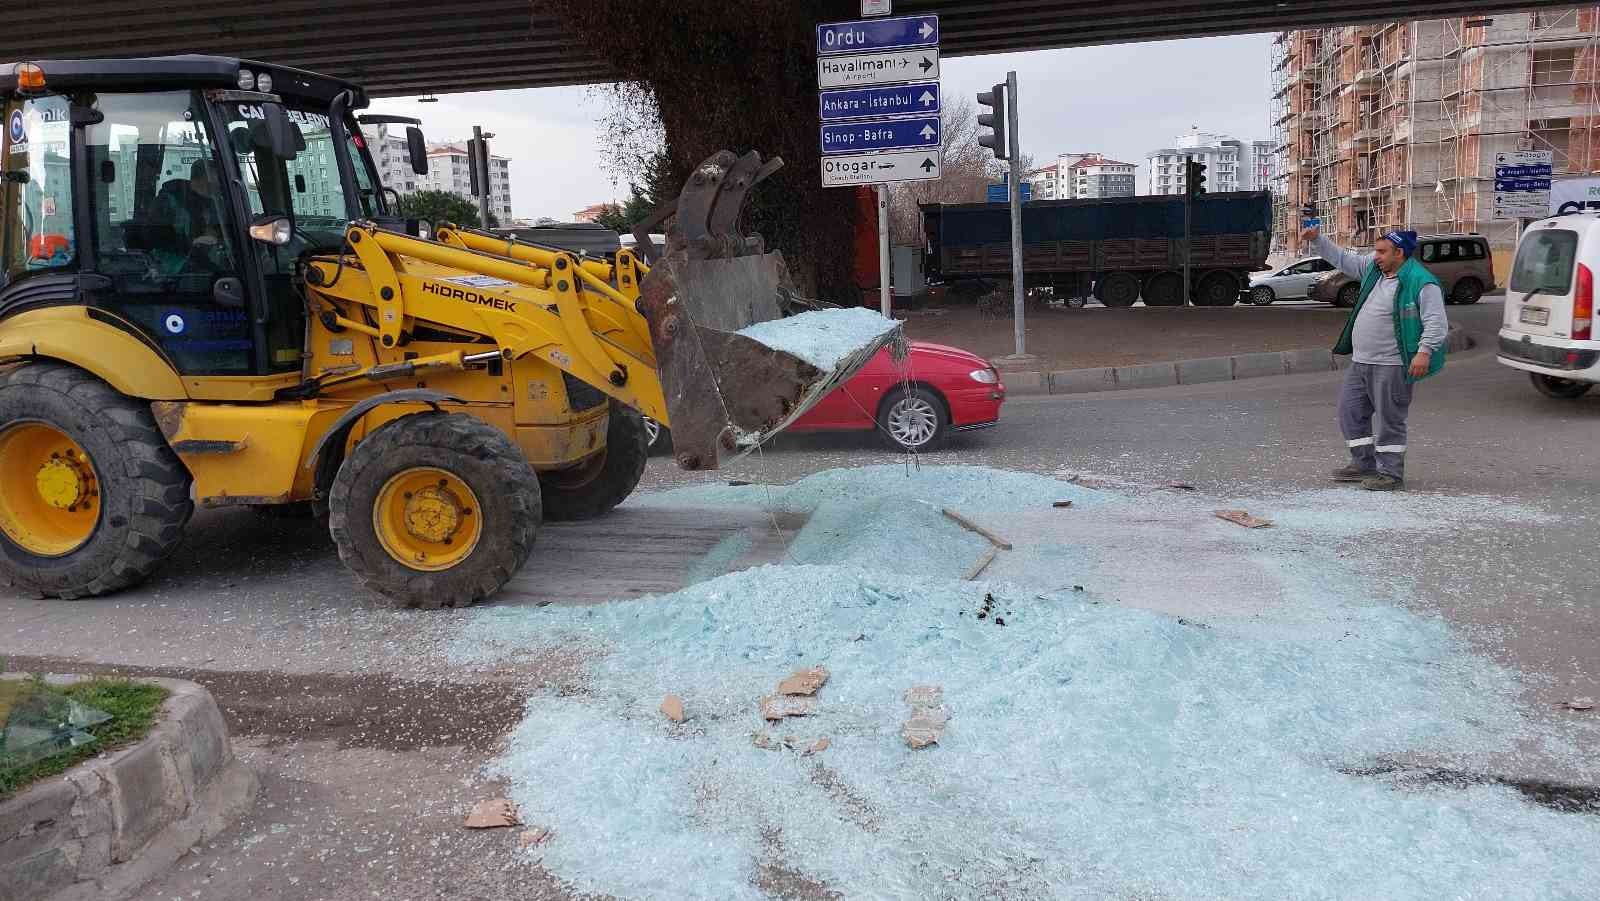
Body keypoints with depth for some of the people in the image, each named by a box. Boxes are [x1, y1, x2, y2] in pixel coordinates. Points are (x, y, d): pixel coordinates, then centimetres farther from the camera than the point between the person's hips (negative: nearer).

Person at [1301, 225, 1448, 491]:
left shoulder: (1421, 282, -14)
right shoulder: (1373, 268, 9)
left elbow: (1436, 322, -17)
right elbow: (1341, 259, 21)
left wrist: (1424, 352, -28)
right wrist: (1317, 239, 11)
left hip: (1391, 367, -9)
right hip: (1360, 361, 9)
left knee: (1390, 419, -1)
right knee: (1350, 411, 12)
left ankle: (1391, 473, 8)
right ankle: (1364, 464, 23)